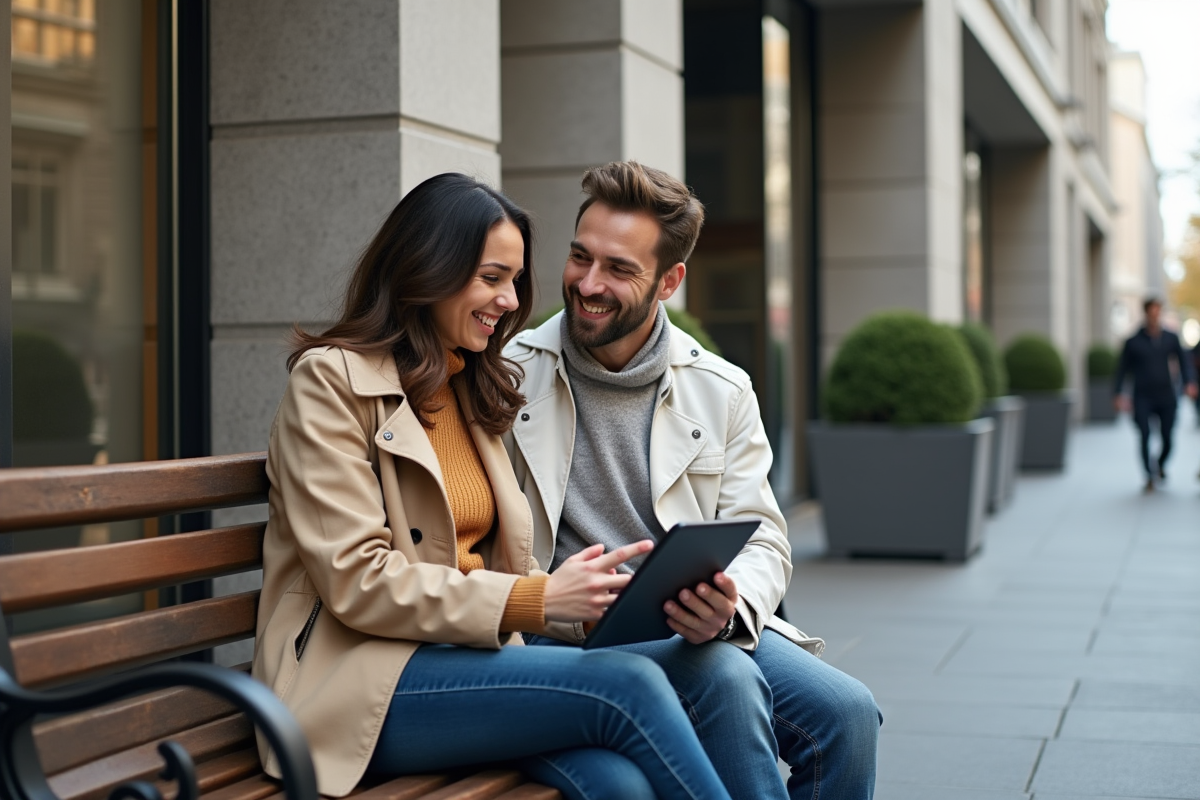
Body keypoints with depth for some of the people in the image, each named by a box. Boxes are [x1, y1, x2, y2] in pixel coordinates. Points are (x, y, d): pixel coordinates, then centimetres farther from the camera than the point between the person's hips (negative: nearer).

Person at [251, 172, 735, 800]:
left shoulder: (477, 392, 21)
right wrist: (538, 597, -18)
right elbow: (356, 582, -13)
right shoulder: (331, 380, -3)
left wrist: (582, 595, -6)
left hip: (469, 652, 6)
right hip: (360, 685, -6)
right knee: (628, 685, -27)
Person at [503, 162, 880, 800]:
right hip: (569, 638, -3)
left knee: (846, 712, -20)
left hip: (706, 628, 4)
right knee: (726, 679, -32)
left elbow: (762, 540, 5)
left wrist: (729, 607, -19)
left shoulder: (723, 391, 8)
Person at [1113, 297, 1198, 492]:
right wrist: (1118, 393, -4)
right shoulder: (1134, 342, 1)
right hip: (1143, 399, -2)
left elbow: (1184, 361, 9)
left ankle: (1161, 465, 33)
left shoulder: (1171, 339, 7)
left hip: (1165, 397, 2)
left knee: (1167, 439, 3)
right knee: (1145, 437, -13)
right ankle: (1150, 476, -5)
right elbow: (1122, 369, 4)